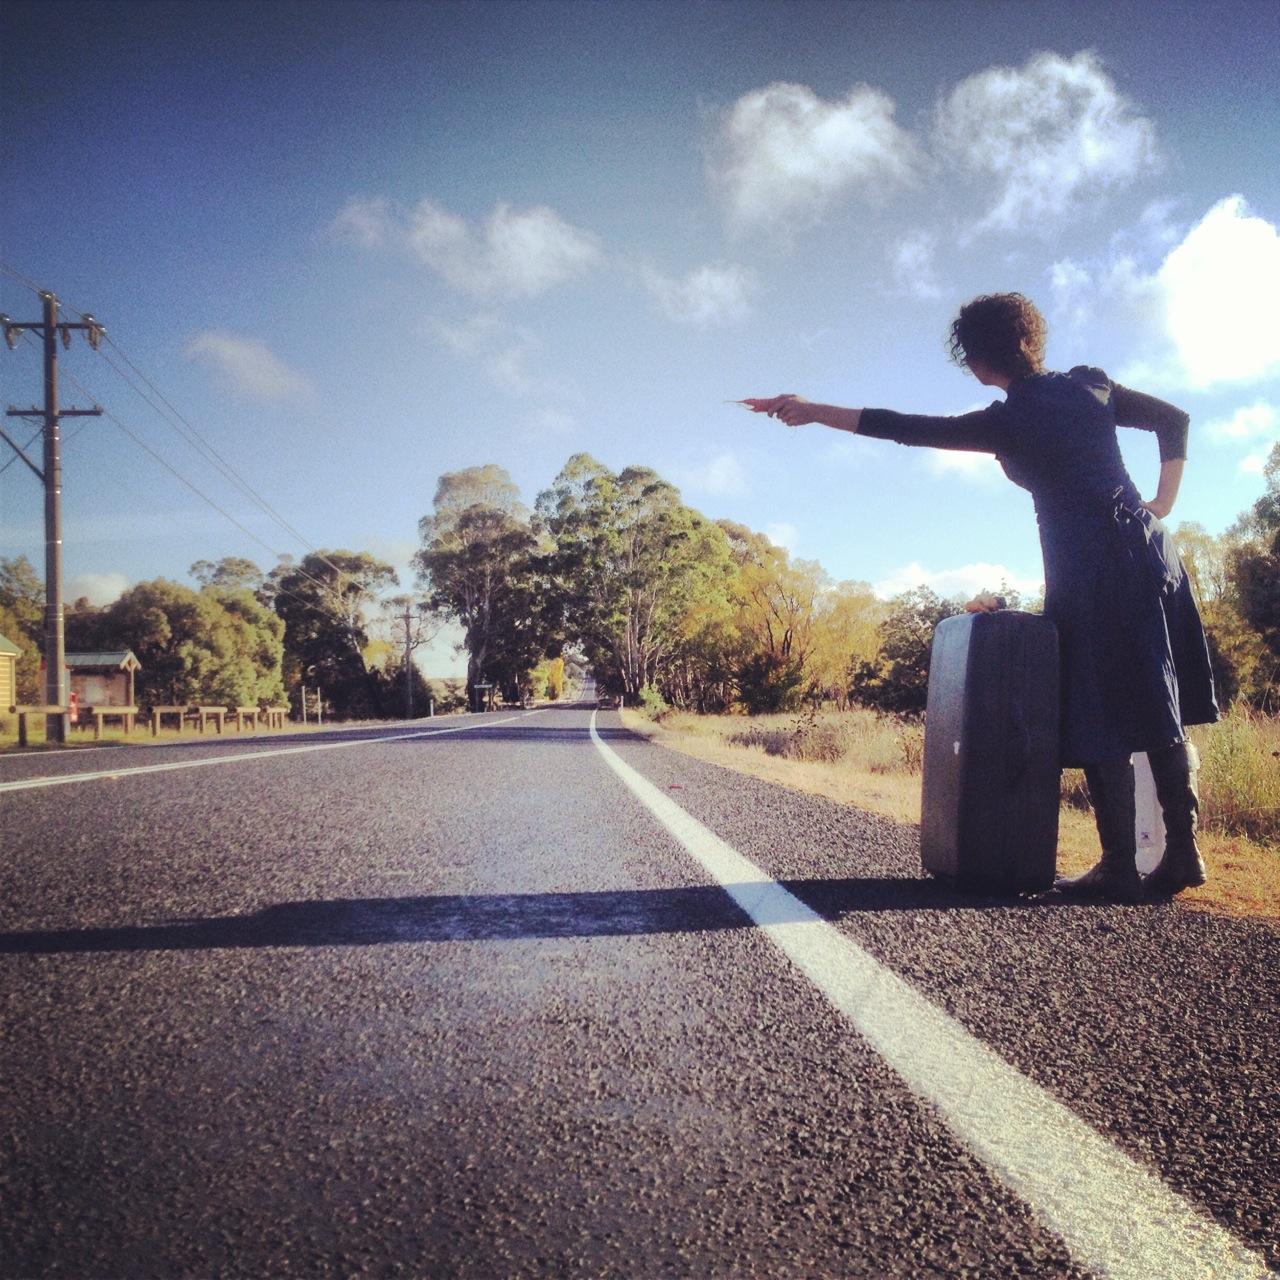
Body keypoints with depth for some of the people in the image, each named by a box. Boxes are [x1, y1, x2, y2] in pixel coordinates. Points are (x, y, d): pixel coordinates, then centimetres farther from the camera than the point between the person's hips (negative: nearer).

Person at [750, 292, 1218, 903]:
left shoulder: (1006, 422, -6)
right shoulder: (1090, 384, 9)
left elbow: (903, 428, -7)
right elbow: (1174, 420, 15)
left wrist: (811, 411, -3)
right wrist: (1162, 504, 16)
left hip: (1086, 571, -6)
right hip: (1147, 550, 6)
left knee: (1102, 720, 0)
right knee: (1159, 711, 8)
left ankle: (1121, 865, 1)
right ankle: (1182, 853, 11)